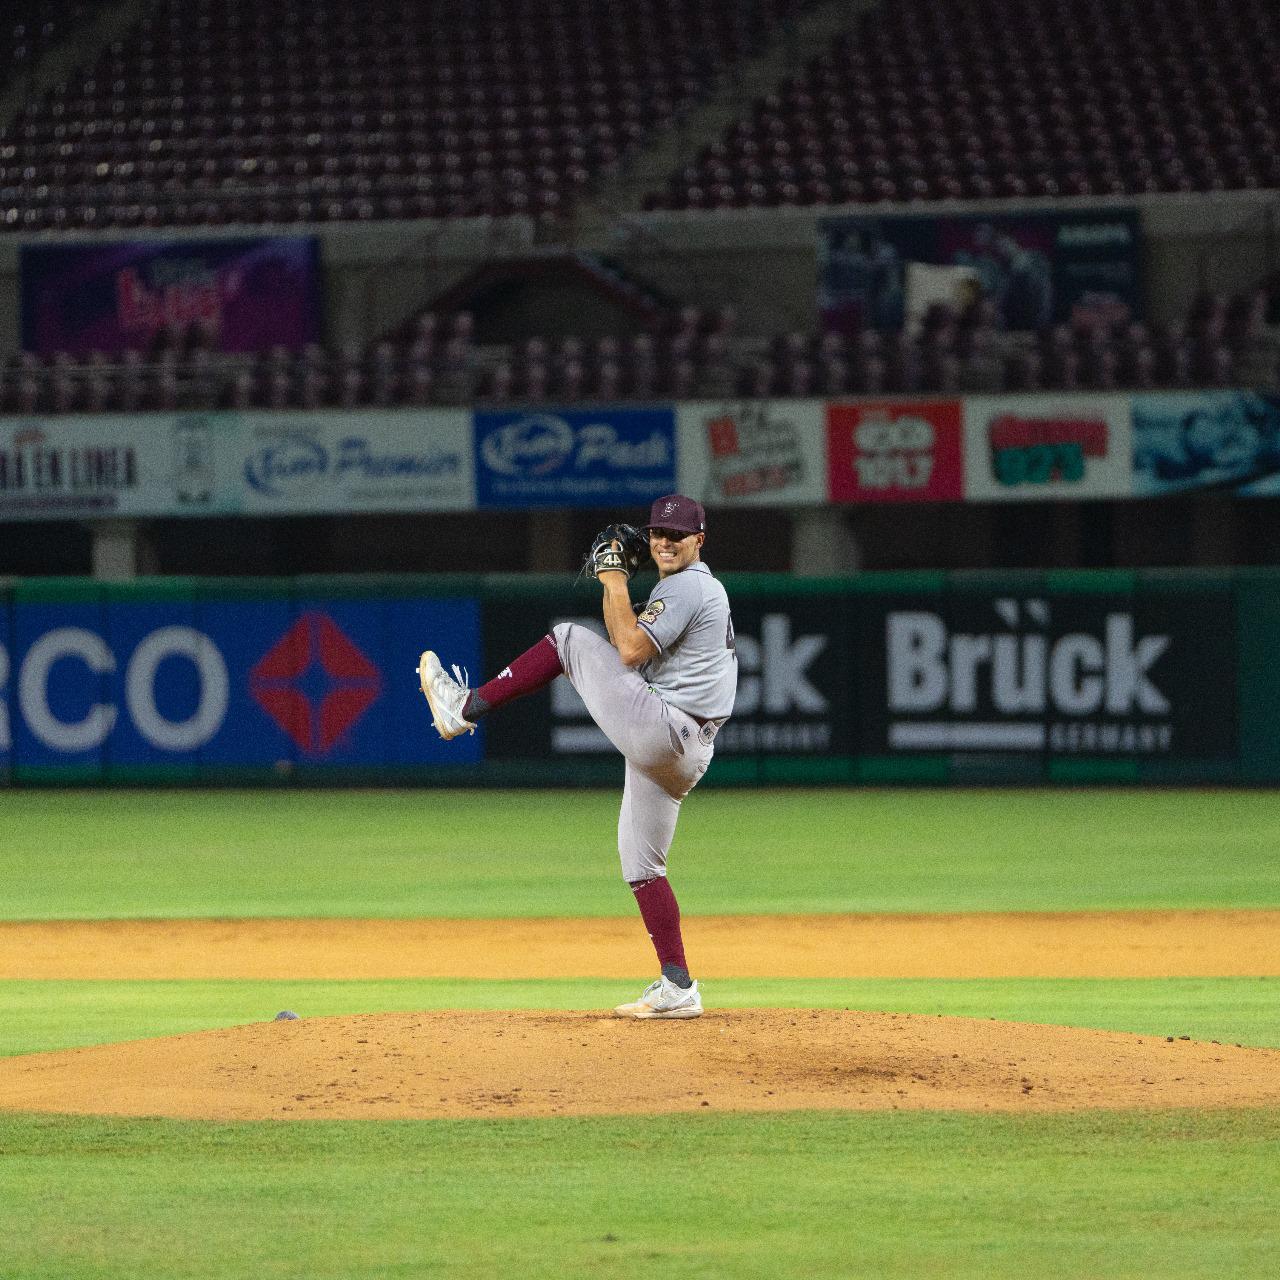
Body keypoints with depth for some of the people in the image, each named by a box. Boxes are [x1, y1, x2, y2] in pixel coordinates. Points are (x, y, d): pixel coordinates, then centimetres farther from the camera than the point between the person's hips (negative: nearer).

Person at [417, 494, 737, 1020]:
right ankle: (678, 990, 10)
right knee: (641, 864, 14)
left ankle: (465, 706, 5)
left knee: (569, 638, 0)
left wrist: (615, 585, -9)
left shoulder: (684, 587, -9)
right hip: (686, 755, 10)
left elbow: (631, 650, -19)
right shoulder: (707, 590, 25)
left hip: (656, 729, -10)